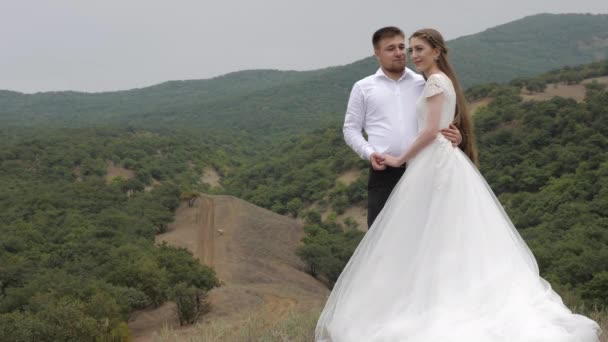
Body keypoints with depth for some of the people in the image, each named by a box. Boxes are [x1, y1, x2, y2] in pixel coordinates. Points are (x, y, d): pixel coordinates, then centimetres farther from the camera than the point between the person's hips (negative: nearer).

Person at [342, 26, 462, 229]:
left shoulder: (423, 84, 13)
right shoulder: (363, 88, 11)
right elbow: (351, 129, 11)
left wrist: (454, 137, -6)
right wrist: (369, 153, -6)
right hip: (384, 173, -1)